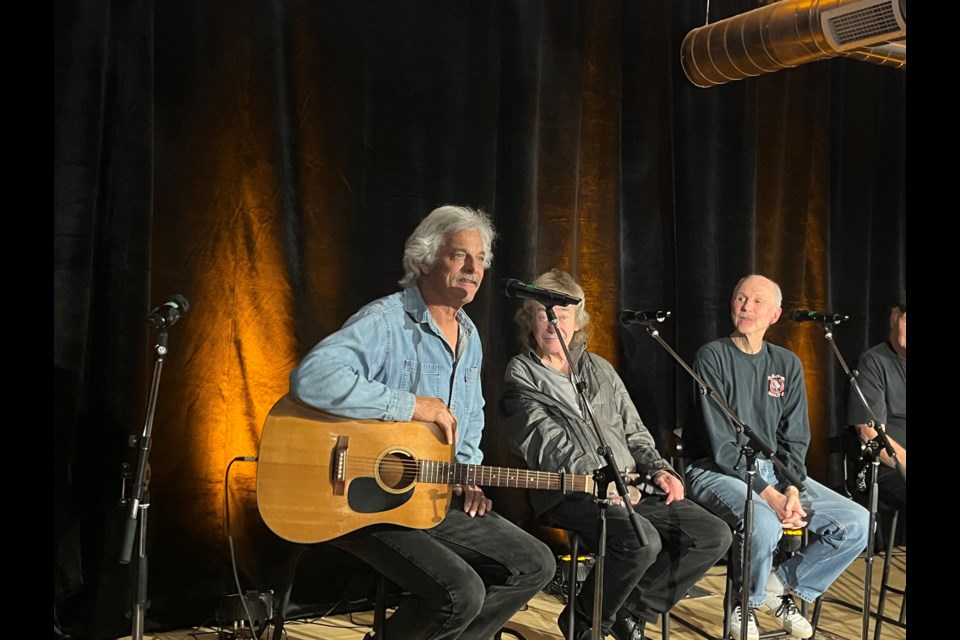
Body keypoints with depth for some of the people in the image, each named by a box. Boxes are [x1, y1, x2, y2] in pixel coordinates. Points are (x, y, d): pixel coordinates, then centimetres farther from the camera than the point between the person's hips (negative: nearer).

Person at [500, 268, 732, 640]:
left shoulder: (600, 370, 21)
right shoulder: (521, 375, 2)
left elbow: (634, 433, 22)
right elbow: (547, 445, -12)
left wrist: (658, 470, 3)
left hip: (630, 488, 7)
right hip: (570, 494, -7)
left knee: (715, 536, -7)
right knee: (643, 541, -33)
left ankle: (632, 610, 5)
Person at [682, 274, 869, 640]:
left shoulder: (787, 364, 10)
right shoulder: (713, 357, -7)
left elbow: (795, 439, 7)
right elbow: (721, 444, -14)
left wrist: (792, 491, -12)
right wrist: (769, 496, -21)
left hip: (774, 469, 6)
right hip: (717, 470, -6)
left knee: (857, 522, -10)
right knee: (764, 524, -35)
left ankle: (782, 585, 8)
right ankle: (747, 604, -3)